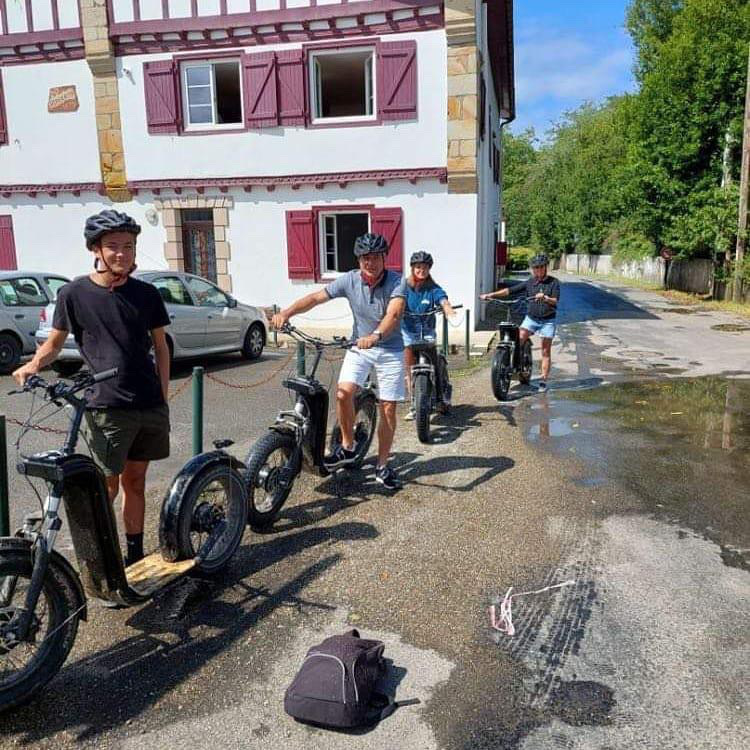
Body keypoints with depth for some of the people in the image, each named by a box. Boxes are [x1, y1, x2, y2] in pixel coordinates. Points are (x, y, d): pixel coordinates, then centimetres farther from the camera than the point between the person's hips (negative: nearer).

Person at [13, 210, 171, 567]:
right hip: (106, 407, -3)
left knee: (135, 481, 13)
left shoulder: (146, 294, 4)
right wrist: (34, 364, -12)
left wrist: (163, 397, 7)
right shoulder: (75, 293, -2)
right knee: (107, 487, 0)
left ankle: (135, 555, 25)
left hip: (149, 406, 3)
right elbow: (55, 341, 8)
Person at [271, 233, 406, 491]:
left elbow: (393, 314, -35)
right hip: (359, 346, 2)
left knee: (388, 408, -1)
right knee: (343, 392, -21)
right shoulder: (350, 280, -10)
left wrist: (376, 336, -54)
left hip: (390, 349, -1)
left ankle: (382, 466, 14)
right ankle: (347, 447, 2)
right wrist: (286, 313, -25)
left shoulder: (397, 282, -18)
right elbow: (315, 298, -10)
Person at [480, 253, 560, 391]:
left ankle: (543, 381, 8)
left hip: (548, 320, -2)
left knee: (545, 351, 1)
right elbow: (510, 290, 0)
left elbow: (555, 301, -17)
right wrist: (491, 295, -7)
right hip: (531, 318, 3)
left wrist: (545, 298, -39)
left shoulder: (553, 282, -5)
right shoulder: (529, 282, 3)